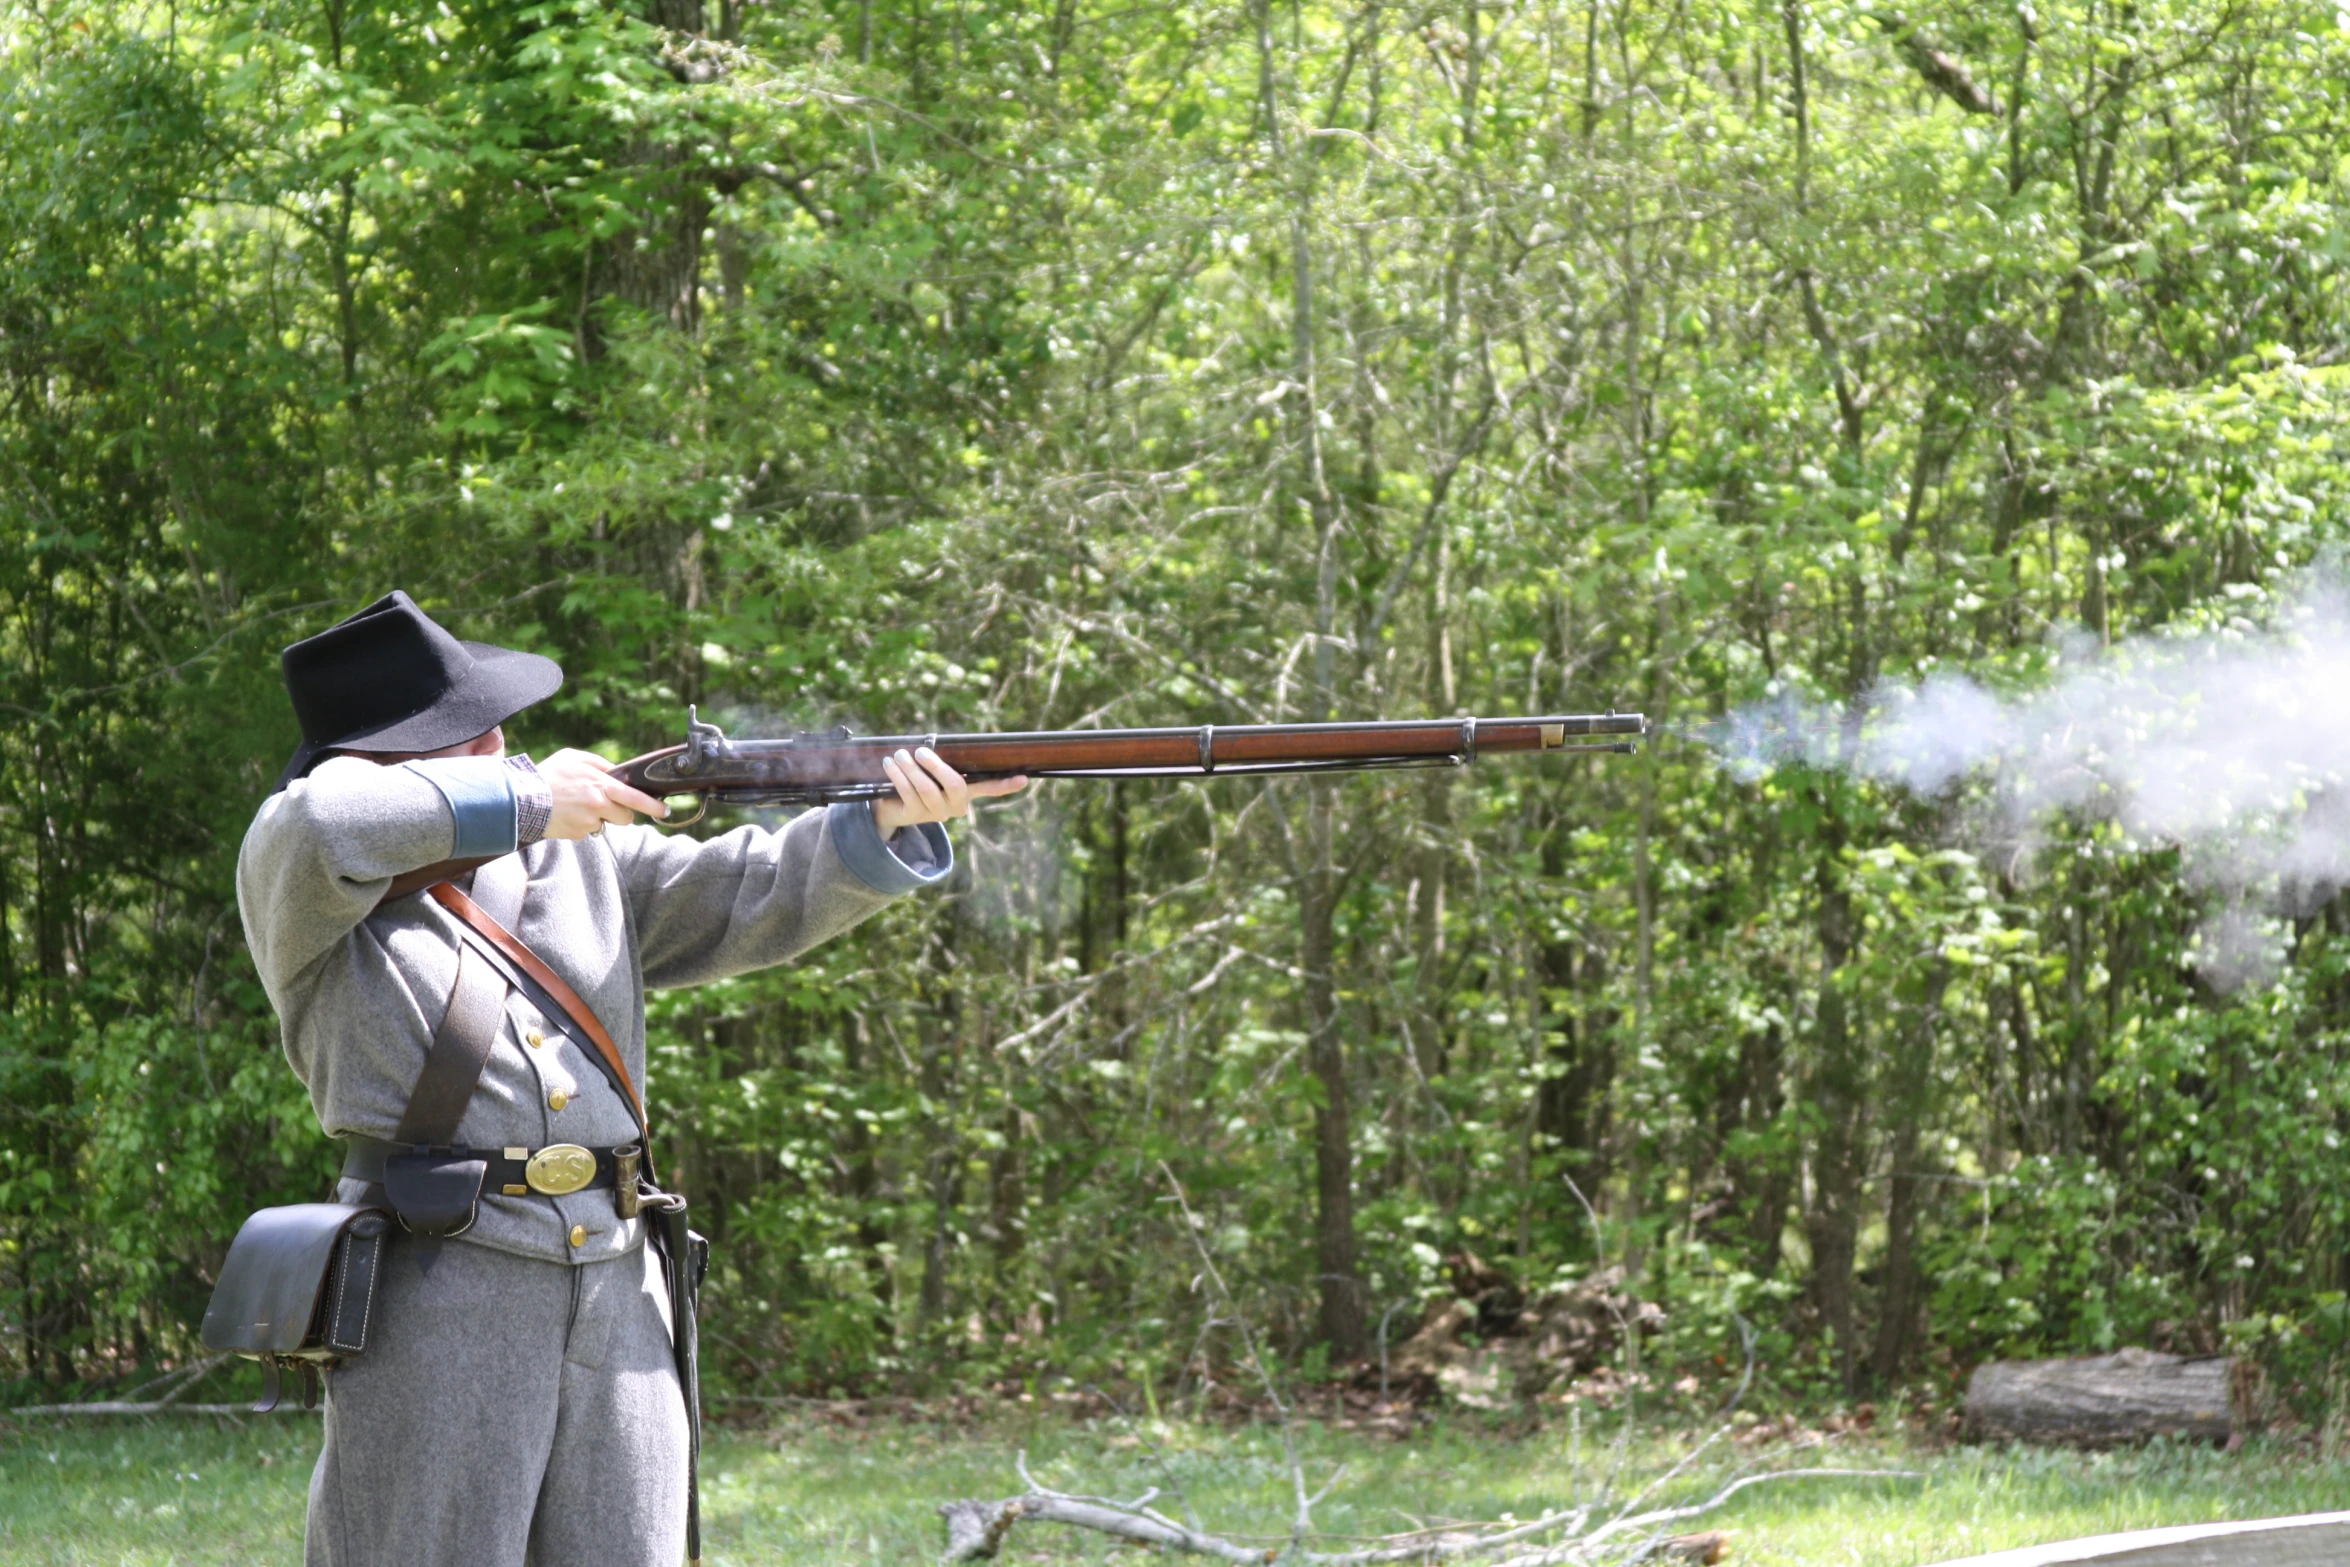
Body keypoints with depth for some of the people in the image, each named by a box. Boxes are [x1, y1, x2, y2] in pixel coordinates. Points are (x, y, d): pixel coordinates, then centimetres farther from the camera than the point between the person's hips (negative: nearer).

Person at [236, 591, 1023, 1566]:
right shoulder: (304, 873, 0)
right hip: (433, 1293, -5)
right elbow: (322, 824, -23)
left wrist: (886, 823, -6)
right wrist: (523, 805, -13)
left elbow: (749, 900, 12)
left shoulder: (578, 851, 16)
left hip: (617, 1294, 6)